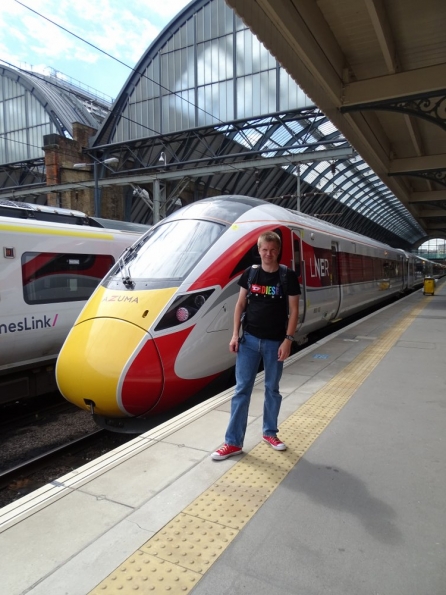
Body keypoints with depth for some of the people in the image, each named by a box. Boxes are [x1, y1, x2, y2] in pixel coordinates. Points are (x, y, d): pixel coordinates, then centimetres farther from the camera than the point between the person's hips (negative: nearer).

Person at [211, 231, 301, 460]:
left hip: (274, 342, -1)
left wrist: (288, 340, -12)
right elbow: (240, 304, 6)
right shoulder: (250, 273, 2)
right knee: (241, 389, 3)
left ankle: (270, 432, 31)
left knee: (272, 389, 12)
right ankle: (233, 442, 10)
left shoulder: (288, 276, -5)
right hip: (249, 339, 2)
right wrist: (235, 334, 0)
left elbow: (294, 310, -5)